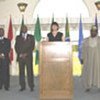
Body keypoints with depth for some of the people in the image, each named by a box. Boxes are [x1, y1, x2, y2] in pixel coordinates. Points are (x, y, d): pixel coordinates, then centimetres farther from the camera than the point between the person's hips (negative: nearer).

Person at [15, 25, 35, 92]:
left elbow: (32, 46, 3)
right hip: (20, 57, 2)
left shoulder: (31, 37, 11)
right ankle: (23, 86, 6)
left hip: (28, 57, -2)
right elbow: (16, 47, 9)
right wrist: (20, 54, -6)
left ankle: (31, 86, -1)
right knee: (21, 72, 1)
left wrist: (26, 54, -8)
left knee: (30, 72, -6)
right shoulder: (18, 37, 16)